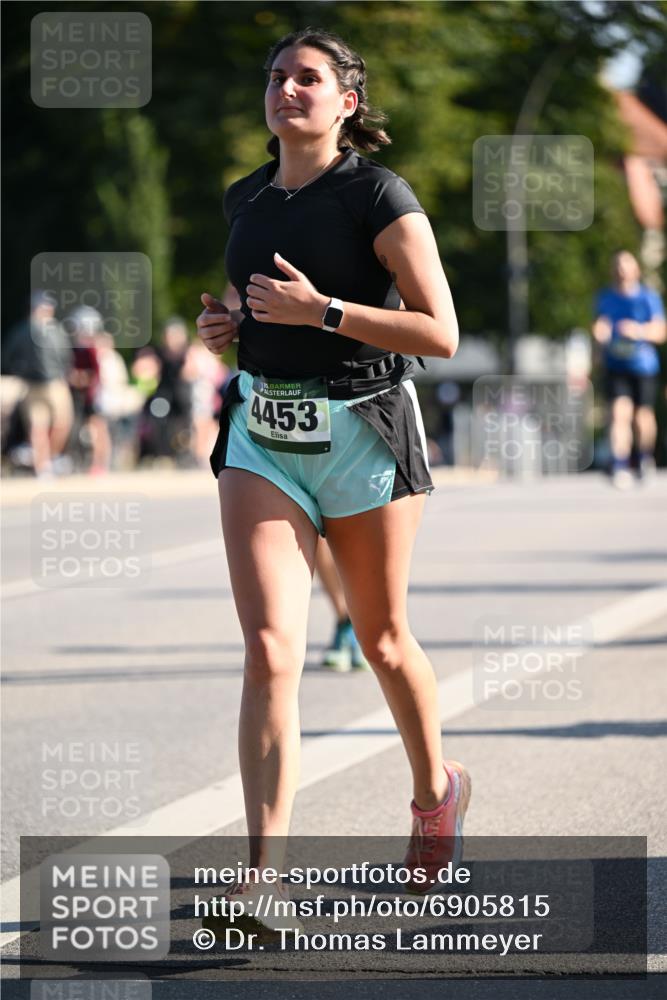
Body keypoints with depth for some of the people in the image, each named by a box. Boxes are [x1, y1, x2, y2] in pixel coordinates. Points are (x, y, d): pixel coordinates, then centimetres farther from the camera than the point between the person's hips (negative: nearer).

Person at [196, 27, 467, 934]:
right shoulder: (246, 201, 9)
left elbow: (441, 334, -14)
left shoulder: (379, 198, -9)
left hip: (364, 433, -3)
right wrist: (232, 326, 4)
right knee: (270, 650, -12)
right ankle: (264, 876, -18)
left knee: (382, 639, 12)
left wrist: (319, 310, -21)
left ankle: (436, 789, 42)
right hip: (263, 435, 4)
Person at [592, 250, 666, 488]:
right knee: (620, 411, -15)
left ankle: (646, 458, 31)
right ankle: (620, 467, -16)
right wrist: (600, 331, -10)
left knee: (644, 416, 3)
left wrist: (640, 331, -25)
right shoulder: (605, 298, 7)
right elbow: (600, 327, 14)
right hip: (616, 367, 1)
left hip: (644, 365, -1)